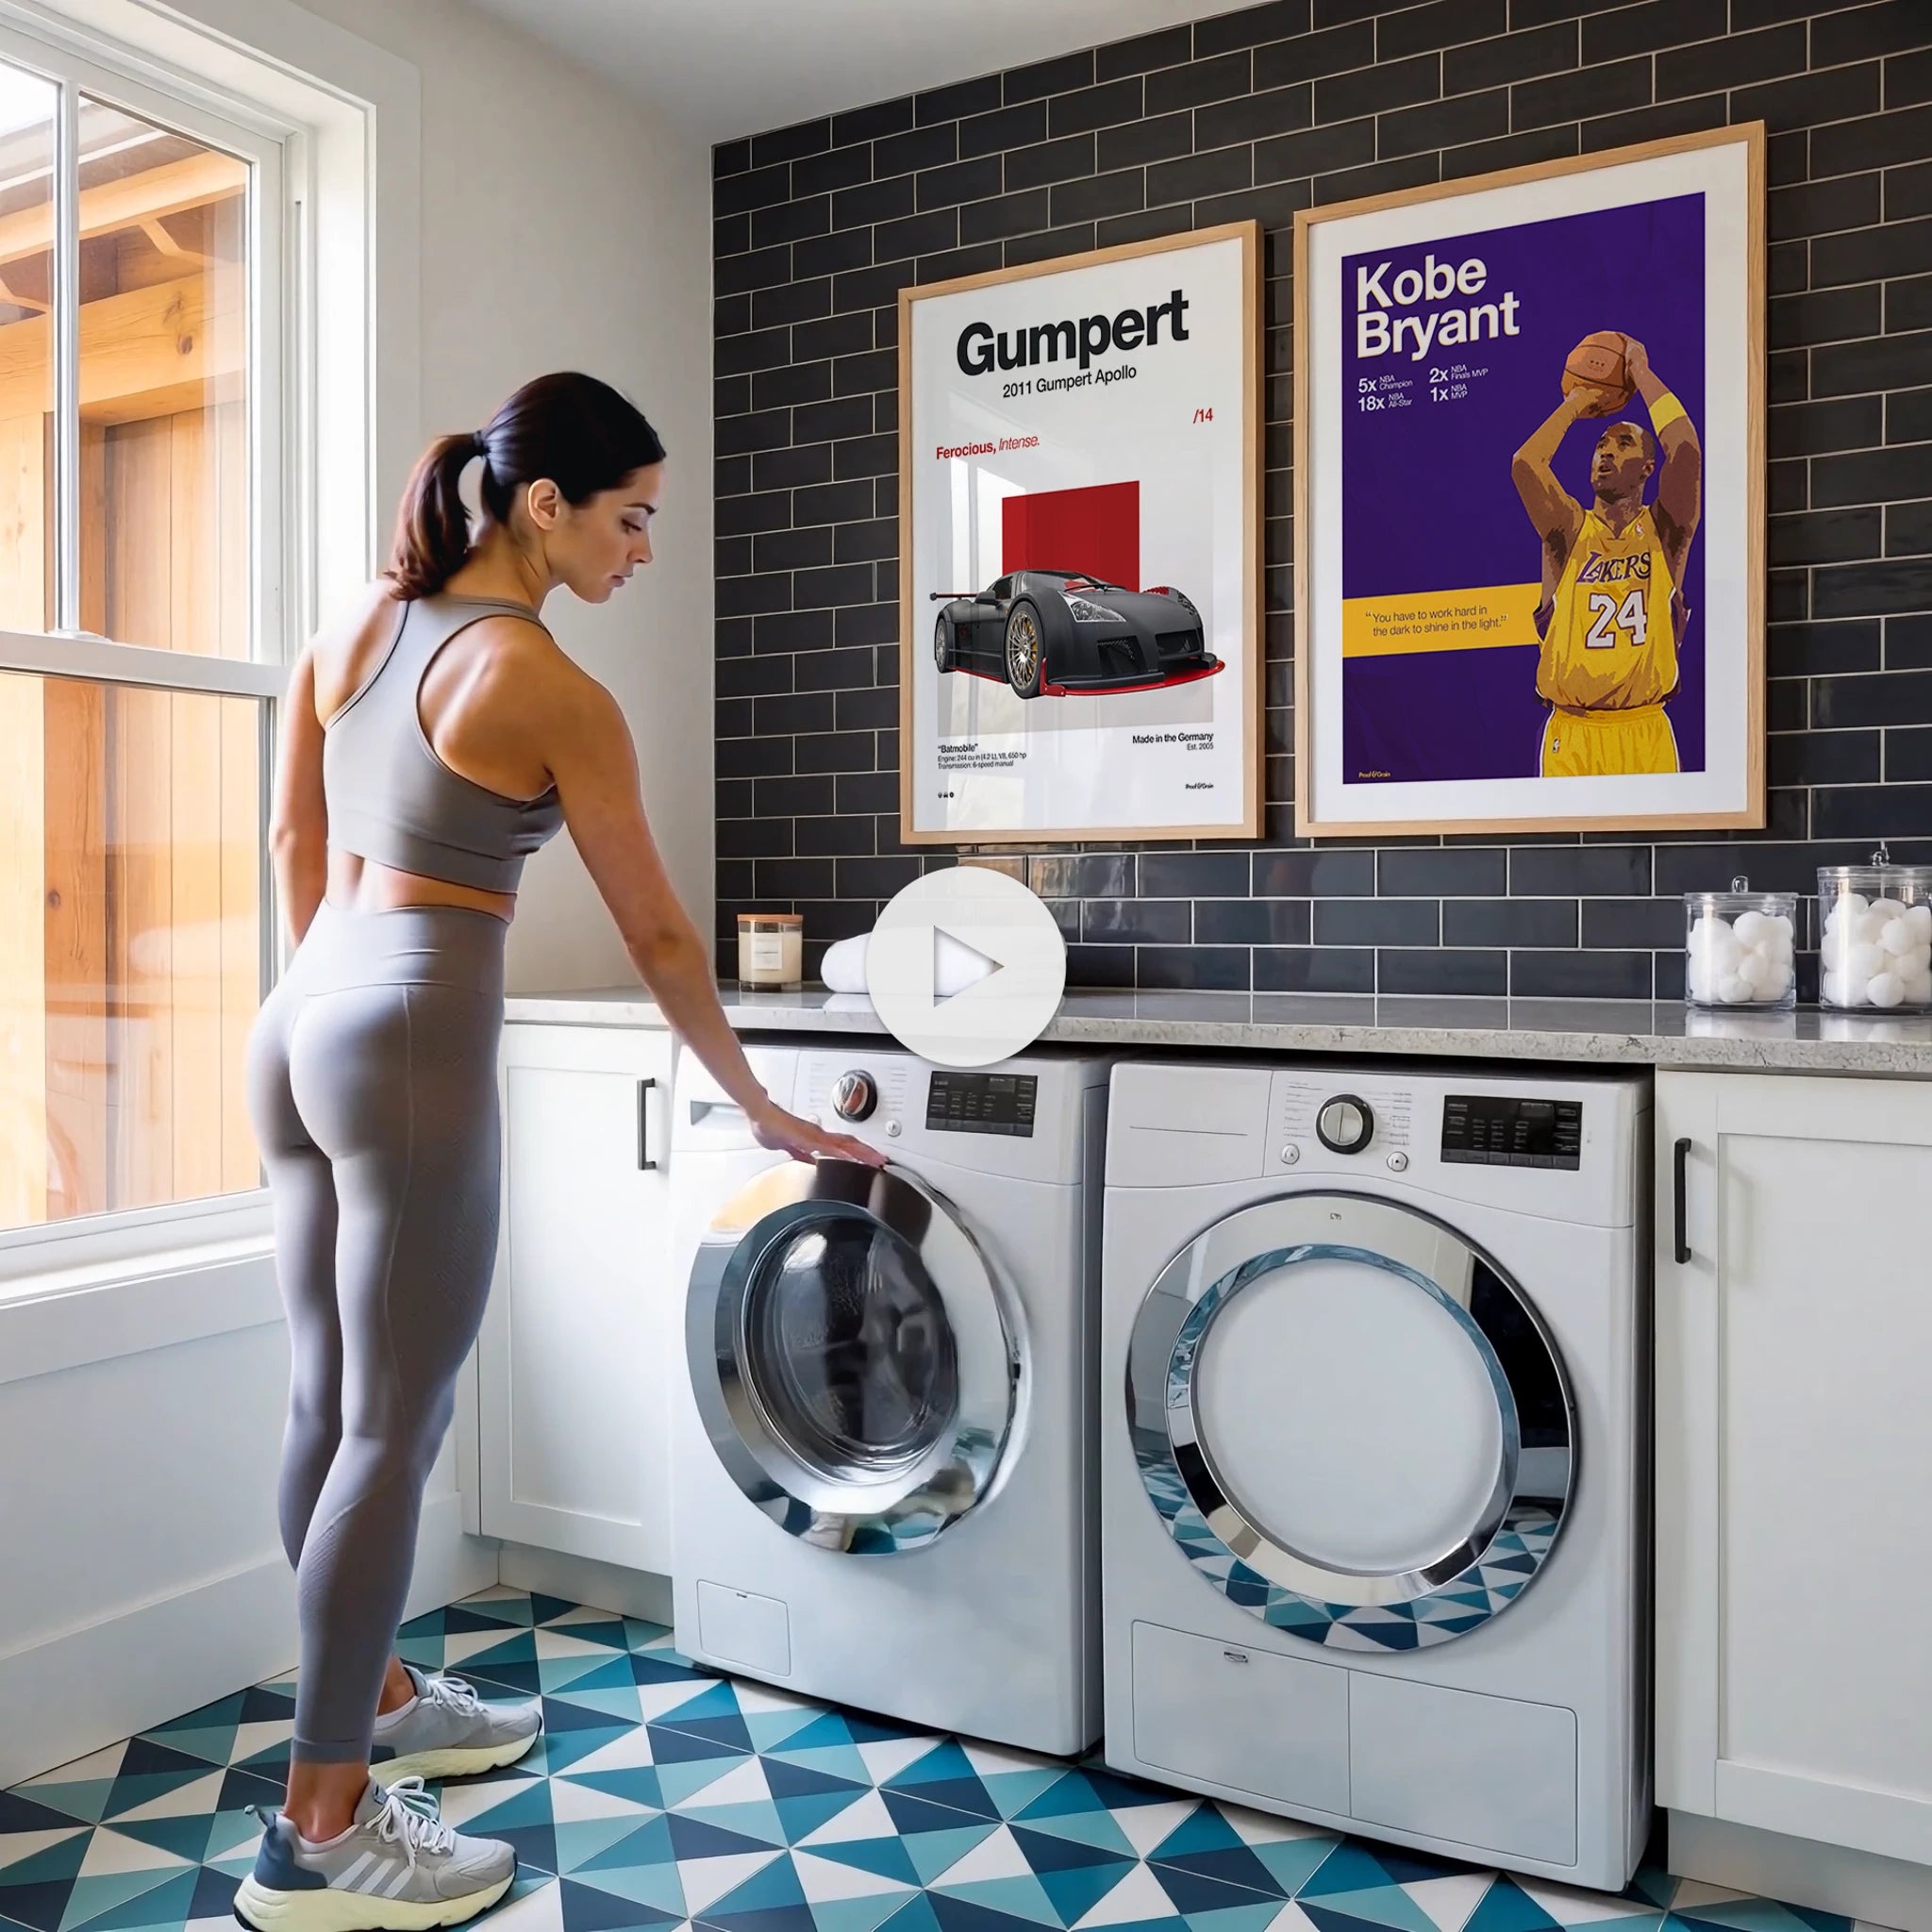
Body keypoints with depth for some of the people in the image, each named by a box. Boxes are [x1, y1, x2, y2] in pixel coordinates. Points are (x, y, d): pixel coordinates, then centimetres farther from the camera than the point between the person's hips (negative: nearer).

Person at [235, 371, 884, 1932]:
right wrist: (761, 1110, 3)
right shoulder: (553, 694, -12)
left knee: (332, 1404, 17)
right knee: (392, 1430, 1)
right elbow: (656, 933, -7)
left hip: (299, 1024, 9)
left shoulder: (356, 628, 10)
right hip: (418, 1044, -9)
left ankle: (373, 1697, 36)